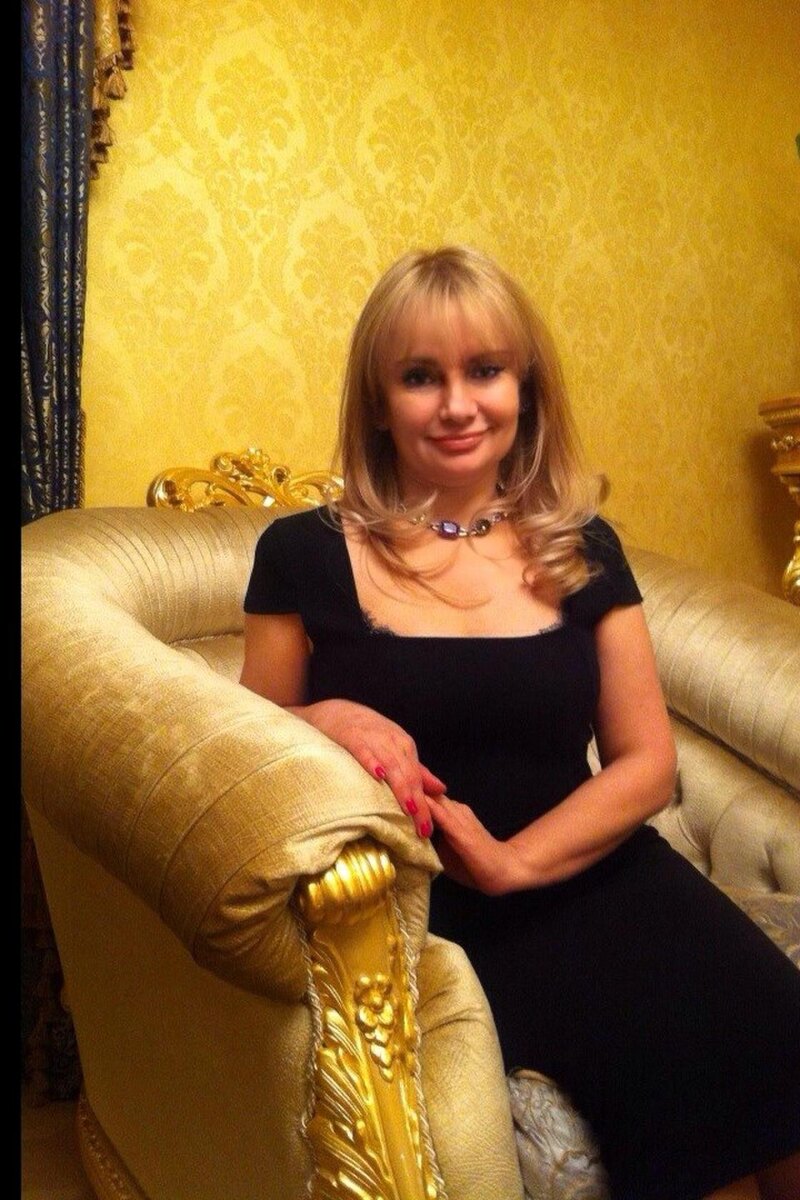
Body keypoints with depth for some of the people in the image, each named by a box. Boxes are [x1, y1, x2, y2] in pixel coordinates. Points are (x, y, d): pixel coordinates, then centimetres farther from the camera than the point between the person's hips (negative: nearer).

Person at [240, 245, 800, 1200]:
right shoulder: (307, 554, 1)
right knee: (686, 1054, -25)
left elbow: (646, 761, 5)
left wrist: (517, 860, -13)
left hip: (583, 874, 3)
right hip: (410, 904, -3)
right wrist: (322, 722, -16)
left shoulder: (582, 549, 7)